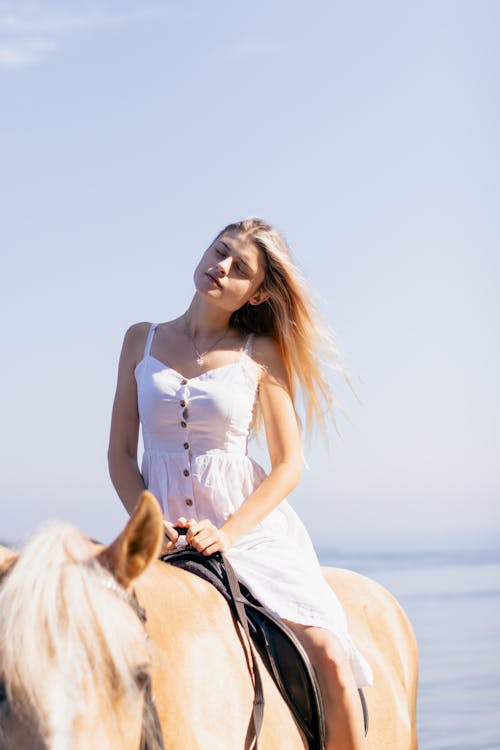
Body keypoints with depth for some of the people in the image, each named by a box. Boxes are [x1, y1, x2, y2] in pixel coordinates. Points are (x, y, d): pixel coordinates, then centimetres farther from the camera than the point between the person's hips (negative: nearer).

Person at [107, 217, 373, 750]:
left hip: (253, 527, -1)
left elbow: (288, 465, 0)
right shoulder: (142, 341, 8)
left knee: (328, 656, -19)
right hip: (164, 534, 2)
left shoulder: (261, 355, 2)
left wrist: (227, 532, -15)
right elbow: (120, 452, 8)